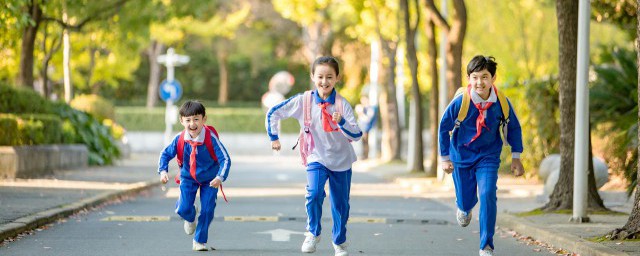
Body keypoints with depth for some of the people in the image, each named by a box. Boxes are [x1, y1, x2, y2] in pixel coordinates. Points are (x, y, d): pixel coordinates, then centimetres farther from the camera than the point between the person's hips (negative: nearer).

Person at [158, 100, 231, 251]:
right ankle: (191, 217, 29)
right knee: (183, 209, -11)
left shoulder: (211, 138, -27)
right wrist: (163, 171, -23)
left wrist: (220, 177, -41)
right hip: (188, 178, 1)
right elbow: (166, 154, -6)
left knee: (207, 210, -5)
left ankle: (200, 241, 16)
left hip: (209, 179, -1)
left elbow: (225, 159, -26)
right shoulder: (180, 139, -20)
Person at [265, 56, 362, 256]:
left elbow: (356, 135, -18)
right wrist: (274, 138, 3)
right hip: (317, 157, -1)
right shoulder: (303, 101, -12)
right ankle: (313, 233, -2)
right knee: (314, 193, -25)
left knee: (341, 204, 10)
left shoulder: (342, 104, -13)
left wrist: (342, 122, -34)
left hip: (341, 160, 1)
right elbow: (273, 114, -1)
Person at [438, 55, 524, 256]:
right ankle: (464, 208, 51)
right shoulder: (460, 102, -21)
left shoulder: (501, 103, -17)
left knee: (488, 196, -19)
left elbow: (514, 128, 2)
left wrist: (516, 157, 1)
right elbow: (444, 127, -5)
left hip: (488, 157, 0)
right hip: (462, 156, 0)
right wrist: (445, 158, -2)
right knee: (465, 200, 10)